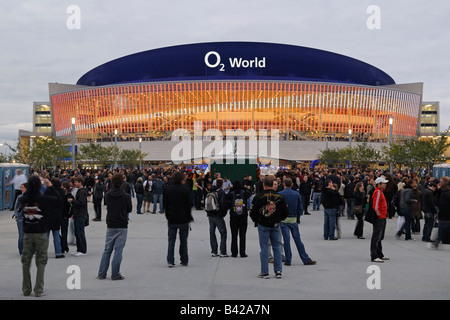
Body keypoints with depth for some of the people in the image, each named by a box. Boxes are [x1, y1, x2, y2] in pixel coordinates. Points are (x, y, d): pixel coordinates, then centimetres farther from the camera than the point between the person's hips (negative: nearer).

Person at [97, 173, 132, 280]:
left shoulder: (107, 195, -1)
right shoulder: (126, 196, -11)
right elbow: (129, 209, 1)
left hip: (110, 226, 3)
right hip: (122, 227, -3)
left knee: (107, 249, 12)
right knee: (118, 250, 1)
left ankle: (101, 273, 14)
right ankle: (115, 274, 2)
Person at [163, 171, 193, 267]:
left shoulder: (167, 190, -1)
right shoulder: (185, 190, -10)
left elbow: (165, 205, 4)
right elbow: (188, 205, -5)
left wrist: (168, 216, 13)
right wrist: (189, 217, 8)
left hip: (172, 220, 2)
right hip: (183, 219, -2)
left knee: (171, 240, 7)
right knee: (183, 241, 10)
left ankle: (170, 261, -1)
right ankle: (184, 261, 15)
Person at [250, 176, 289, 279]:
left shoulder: (258, 197, -11)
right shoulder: (279, 197, -2)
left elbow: (252, 212, -8)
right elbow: (286, 212, 4)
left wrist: (256, 221, 11)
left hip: (263, 225, -2)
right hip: (275, 226, 2)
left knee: (264, 248, 3)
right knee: (277, 247, 11)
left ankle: (264, 272, 5)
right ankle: (278, 271, 11)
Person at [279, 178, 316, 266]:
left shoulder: (279, 194, -7)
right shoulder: (296, 194, 2)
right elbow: (300, 208, 5)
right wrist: (298, 218, 17)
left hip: (283, 219, -2)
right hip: (293, 219, 2)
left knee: (286, 239, 1)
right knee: (297, 239, 7)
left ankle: (288, 260, 4)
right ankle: (306, 259, 8)